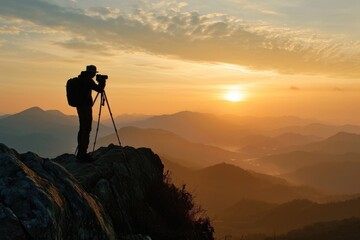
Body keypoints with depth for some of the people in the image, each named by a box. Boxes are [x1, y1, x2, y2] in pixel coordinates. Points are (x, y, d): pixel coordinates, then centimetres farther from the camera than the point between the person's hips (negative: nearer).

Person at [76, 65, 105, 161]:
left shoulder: (81, 78, 14)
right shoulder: (88, 80, -14)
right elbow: (99, 89, -13)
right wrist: (102, 81, 1)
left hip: (79, 106, 10)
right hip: (86, 106, -10)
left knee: (82, 128, 13)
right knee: (86, 129, -8)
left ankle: (80, 153, 17)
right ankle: (83, 153, -8)